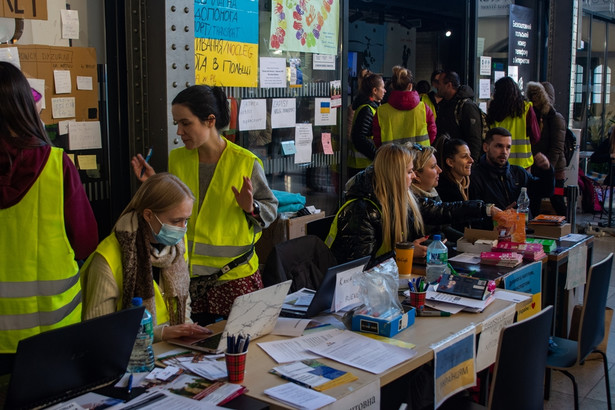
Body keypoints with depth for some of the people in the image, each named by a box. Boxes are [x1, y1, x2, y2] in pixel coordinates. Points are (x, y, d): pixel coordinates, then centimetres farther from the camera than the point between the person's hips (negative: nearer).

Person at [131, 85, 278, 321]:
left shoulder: (245, 162, -8)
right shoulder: (177, 159, 6)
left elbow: (271, 208, 0)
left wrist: (251, 208, -19)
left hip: (234, 275, -3)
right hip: (187, 273, 3)